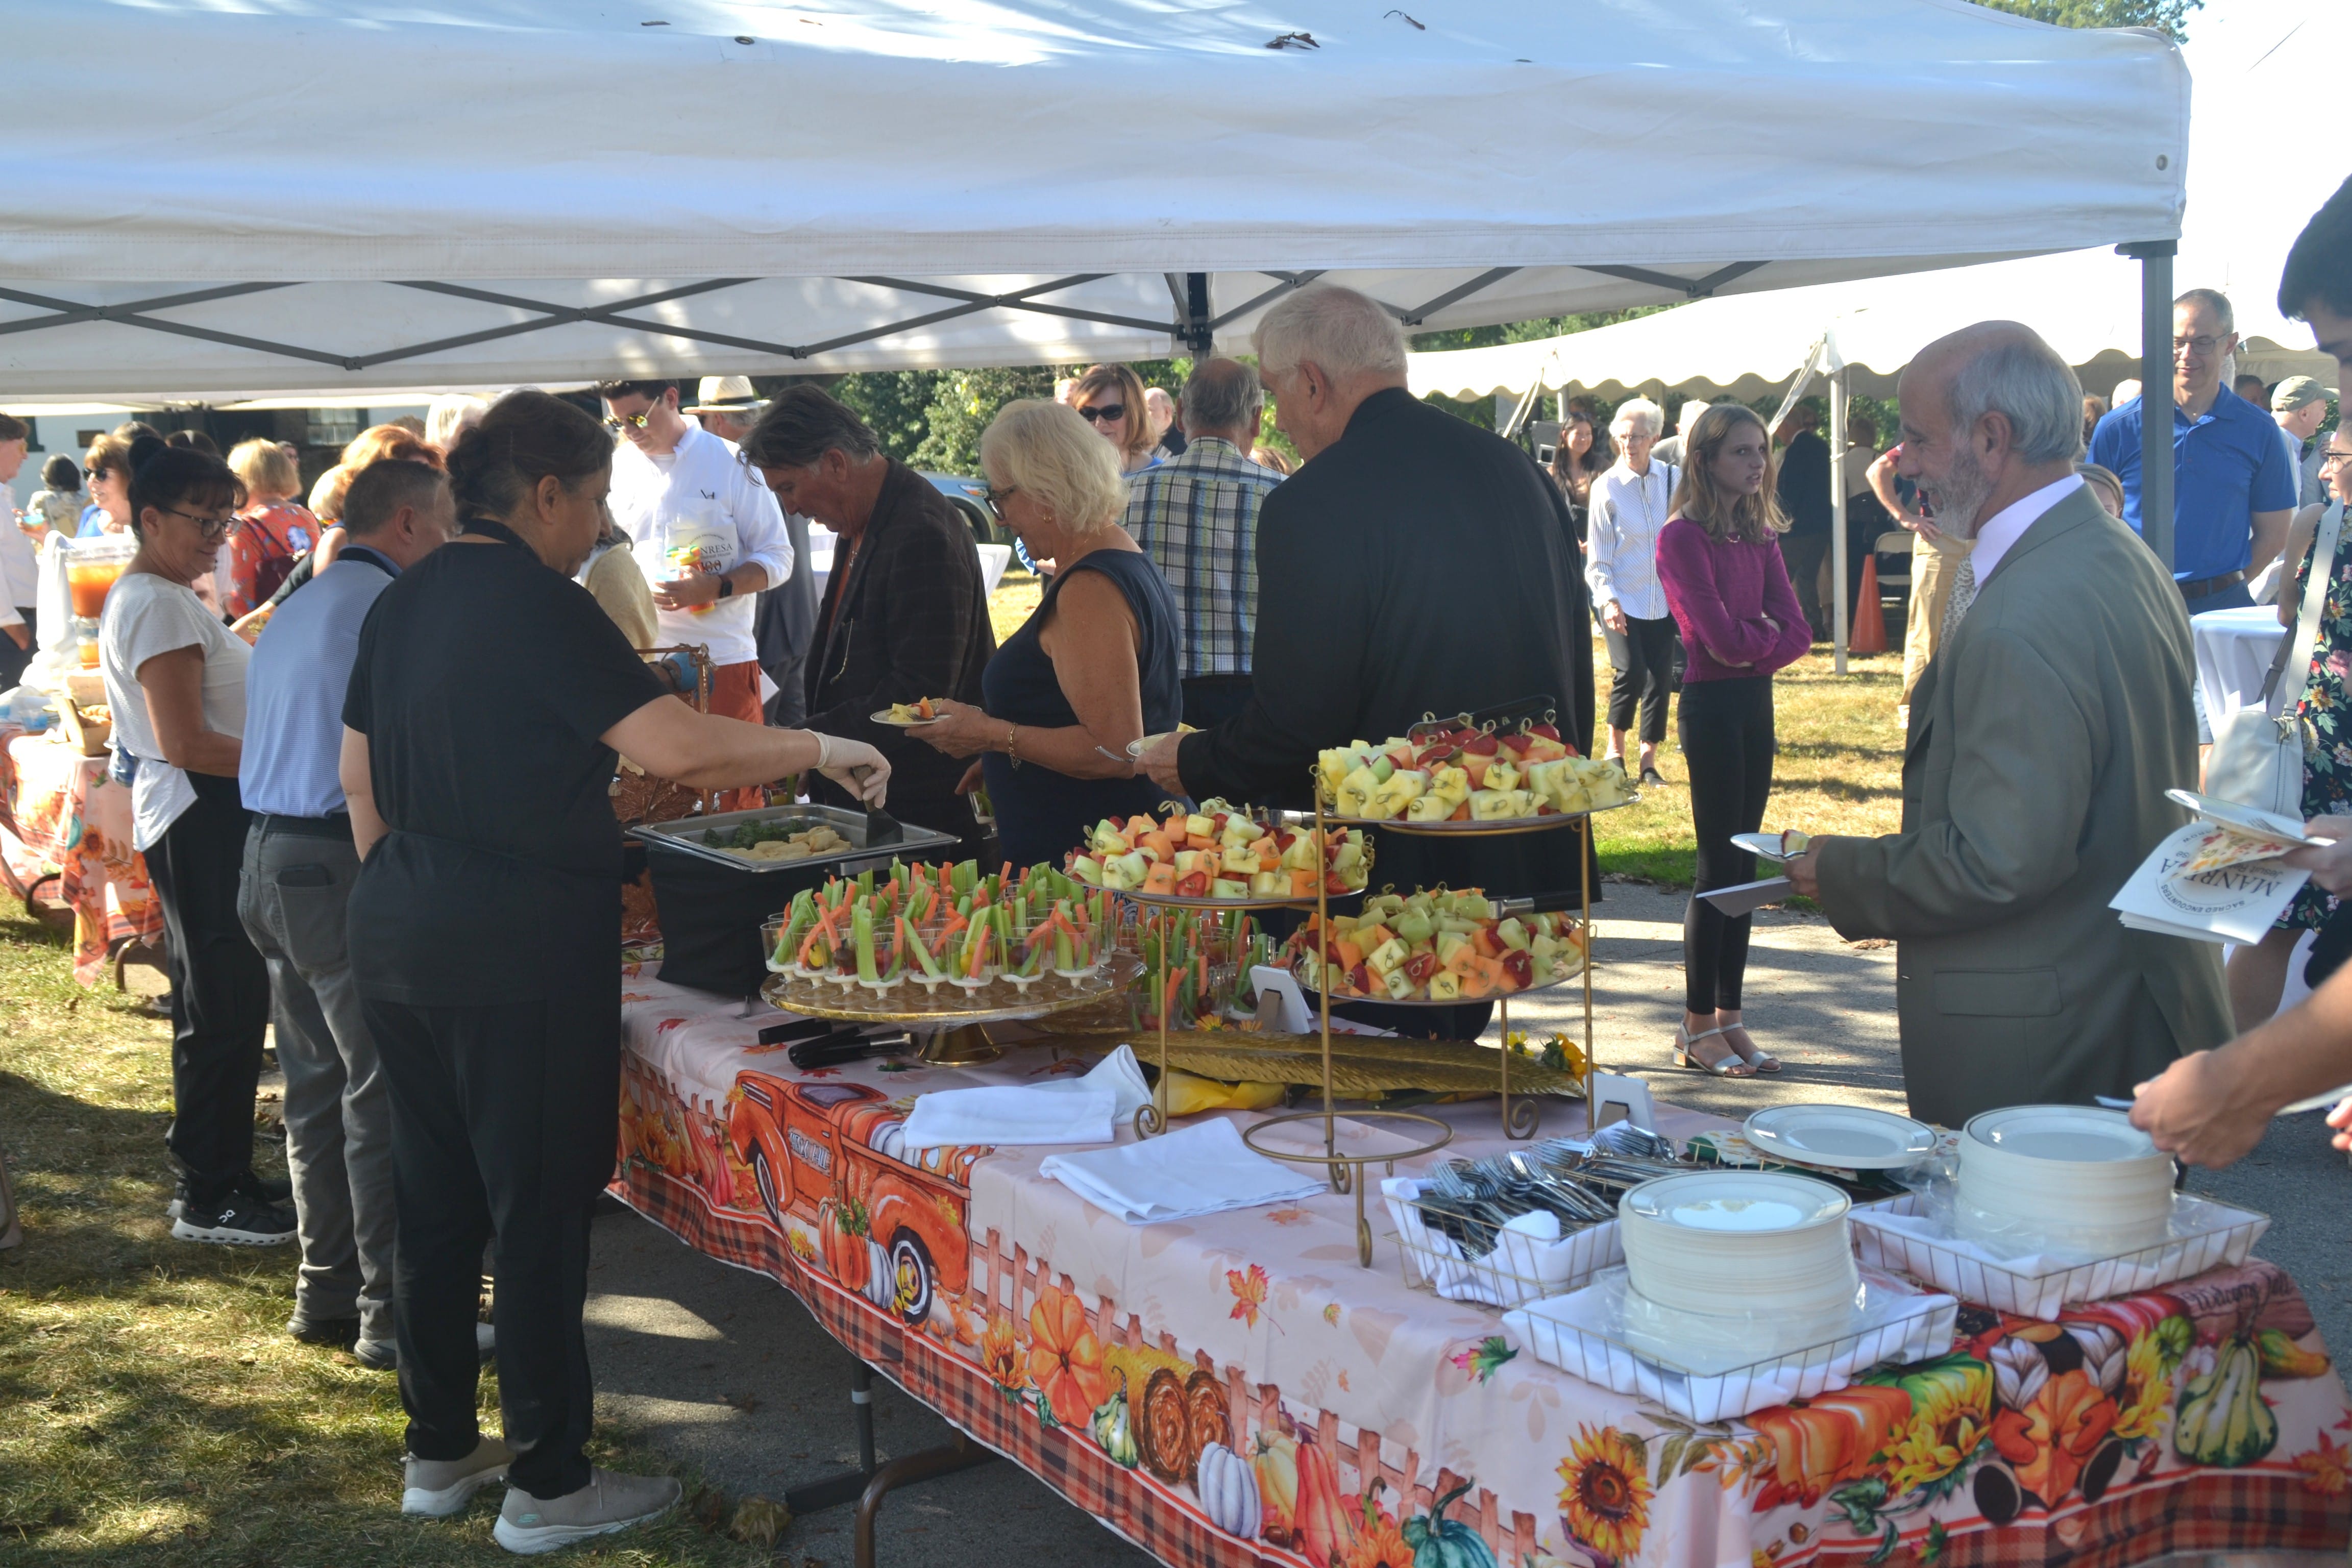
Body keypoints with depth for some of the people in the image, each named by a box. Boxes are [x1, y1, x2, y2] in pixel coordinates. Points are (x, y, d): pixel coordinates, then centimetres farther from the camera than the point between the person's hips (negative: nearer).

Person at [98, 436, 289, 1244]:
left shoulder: (148, 597, 17)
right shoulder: (159, 605, -16)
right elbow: (186, 744, -22)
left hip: (203, 819, 11)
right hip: (199, 818, -11)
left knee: (219, 1003, 16)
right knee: (224, 1009, -4)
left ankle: (218, 1176, 25)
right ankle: (209, 1200, 4)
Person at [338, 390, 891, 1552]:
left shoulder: (402, 602, 10)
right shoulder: (536, 604, -16)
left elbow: (359, 776, 17)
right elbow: (679, 748, -25)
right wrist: (820, 748, -13)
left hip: (396, 936, 9)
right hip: (518, 954, -9)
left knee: (434, 1199, 16)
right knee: (542, 1211, 1)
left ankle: (438, 1452, 28)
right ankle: (548, 1486, 10)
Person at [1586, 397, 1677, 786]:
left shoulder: (1673, 478, 0)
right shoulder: (1606, 487, -6)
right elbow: (1597, 555, -4)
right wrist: (1608, 599, -15)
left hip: (1663, 597, 3)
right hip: (1621, 599, -3)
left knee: (1660, 678, 3)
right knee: (1631, 671, -16)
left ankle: (1648, 760, 17)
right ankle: (1615, 750, 7)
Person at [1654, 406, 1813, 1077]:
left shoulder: (1761, 536, 12)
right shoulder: (1683, 537, -11)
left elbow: (1796, 631, 3)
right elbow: (1720, 636, -19)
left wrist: (1755, 645, -14)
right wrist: (1766, 632, -3)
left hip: (1756, 701, 7)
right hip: (1711, 703, -7)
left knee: (1744, 865, 9)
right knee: (1719, 865, -4)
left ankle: (1729, 1017, 16)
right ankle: (1697, 1029, 5)